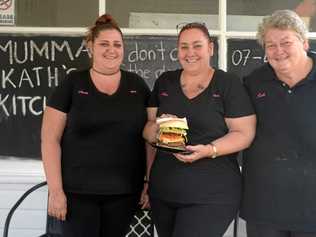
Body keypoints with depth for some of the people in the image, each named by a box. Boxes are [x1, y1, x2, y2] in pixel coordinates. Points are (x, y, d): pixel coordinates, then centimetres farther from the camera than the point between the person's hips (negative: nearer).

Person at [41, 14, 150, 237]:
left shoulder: (137, 85, 5)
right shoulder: (72, 84, -2)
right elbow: (50, 139, -3)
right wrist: (55, 190, -9)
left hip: (125, 192, 2)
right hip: (78, 192, -2)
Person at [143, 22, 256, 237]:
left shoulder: (229, 84, -4)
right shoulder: (164, 82, 8)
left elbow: (244, 133, -6)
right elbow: (148, 130, 10)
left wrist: (209, 150, -21)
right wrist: (157, 128, -12)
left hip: (212, 196, -4)